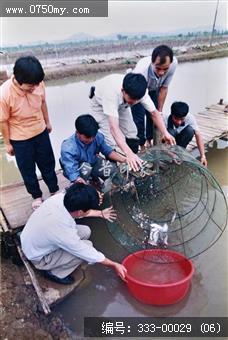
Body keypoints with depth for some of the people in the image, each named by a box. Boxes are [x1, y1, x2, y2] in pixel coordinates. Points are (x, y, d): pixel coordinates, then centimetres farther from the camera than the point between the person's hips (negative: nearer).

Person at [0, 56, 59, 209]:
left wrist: (47, 122, 13)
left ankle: (54, 189, 42)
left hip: (40, 132, 3)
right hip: (20, 139, -3)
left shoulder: (38, 83, -20)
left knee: (48, 163, 19)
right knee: (27, 169, 15)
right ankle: (37, 196, 39)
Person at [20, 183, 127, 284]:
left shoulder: (60, 197, -23)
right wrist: (114, 265, -10)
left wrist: (101, 213, 11)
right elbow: (88, 253, -23)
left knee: (85, 231, 1)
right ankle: (55, 273, 3)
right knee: (87, 246, -17)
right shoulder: (64, 231, -39)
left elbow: (78, 210, 2)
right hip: (39, 257, -7)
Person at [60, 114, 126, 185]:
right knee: (85, 167, -35)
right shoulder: (68, 148, -35)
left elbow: (107, 151, -7)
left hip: (93, 162, 5)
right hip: (76, 168, -4)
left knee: (112, 168, -16)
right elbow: (73, 174, -41)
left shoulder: (98, 137, -22)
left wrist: (122, 159, -24)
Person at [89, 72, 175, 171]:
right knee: (113, 141, -17)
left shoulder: (139, 91, -31)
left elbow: (154, 113, -18)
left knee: (131, 134, -3)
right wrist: (129, 154, -60)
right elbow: (114, 127, -51)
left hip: (120, 103, 5)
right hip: (101, 104, -4)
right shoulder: (112, 92, -46)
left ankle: (134, 163, 17)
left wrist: (165, 133, -32)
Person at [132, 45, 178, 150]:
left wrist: (159, 111, -9)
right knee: (139, 117, -14)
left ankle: (149, 141, 19)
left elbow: (164, 88, -16)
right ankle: (141, 146, 3)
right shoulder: (141, 70, -45)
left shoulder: (173, 64, -32)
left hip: (153, 89, 4)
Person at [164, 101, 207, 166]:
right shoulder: (165, 119, -33)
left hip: (180, 139, 2)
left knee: (190, 130, -29)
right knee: (170, 132, -35)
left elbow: (198, 135, -25)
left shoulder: (190, 118, -26)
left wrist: (203, 156, -33)